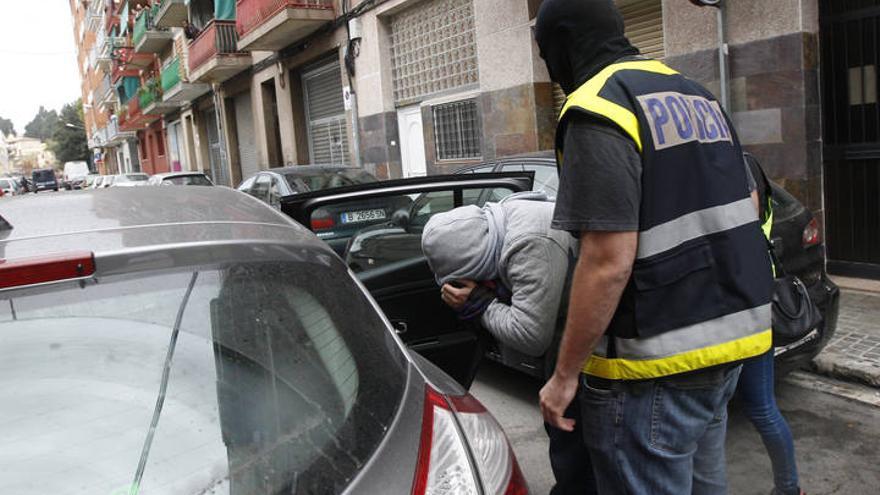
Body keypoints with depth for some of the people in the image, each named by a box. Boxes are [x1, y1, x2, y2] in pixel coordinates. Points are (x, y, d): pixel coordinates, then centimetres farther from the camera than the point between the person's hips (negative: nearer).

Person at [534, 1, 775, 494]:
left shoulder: (598, 107, -16)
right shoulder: (698, 95, 13)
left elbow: (609, 263, -23)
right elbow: (744, 206, 20)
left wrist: (565, 375, -14)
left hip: (655, 365, -9)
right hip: (729, 340, 9)